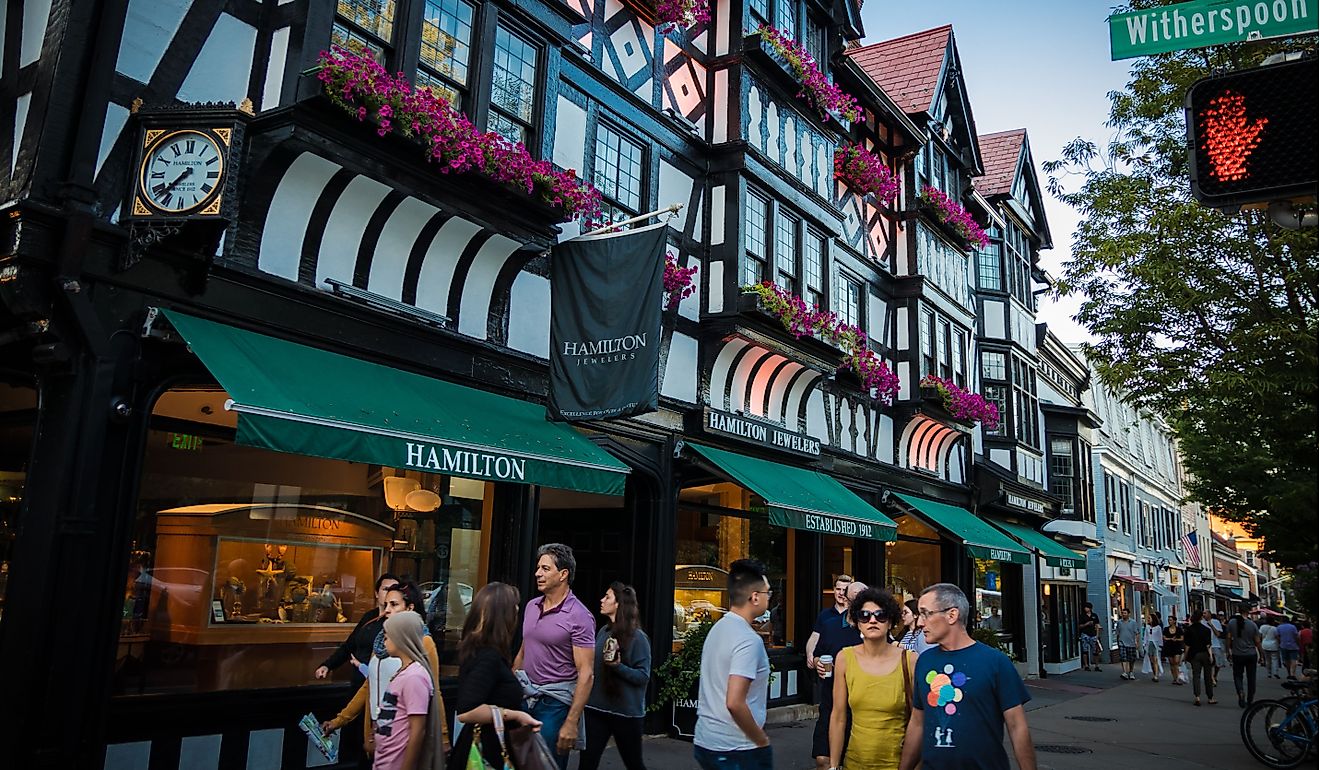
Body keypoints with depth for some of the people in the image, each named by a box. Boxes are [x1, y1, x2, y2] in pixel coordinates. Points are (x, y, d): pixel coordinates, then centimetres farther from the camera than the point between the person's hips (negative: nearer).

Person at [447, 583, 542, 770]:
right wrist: (515, 715, -25)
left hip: (482, 748, 9)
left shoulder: (476, 649, 4)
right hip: (485, 754, -9)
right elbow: (465, 712, -32)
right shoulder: (488, 657, -24)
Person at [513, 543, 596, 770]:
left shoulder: (579, 616, -14)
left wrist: (571, 723, -20)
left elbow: (586, 673, -16)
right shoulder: (531, 607, 7)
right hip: (525, 696, 6)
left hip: (555, 701, -6)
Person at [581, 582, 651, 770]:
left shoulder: (637, 637, -12)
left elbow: (643, 676, -14)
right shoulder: (603, 632, 7)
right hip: (596, 707, 5)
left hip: (626, 712, -5)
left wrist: (618, 666, -26)